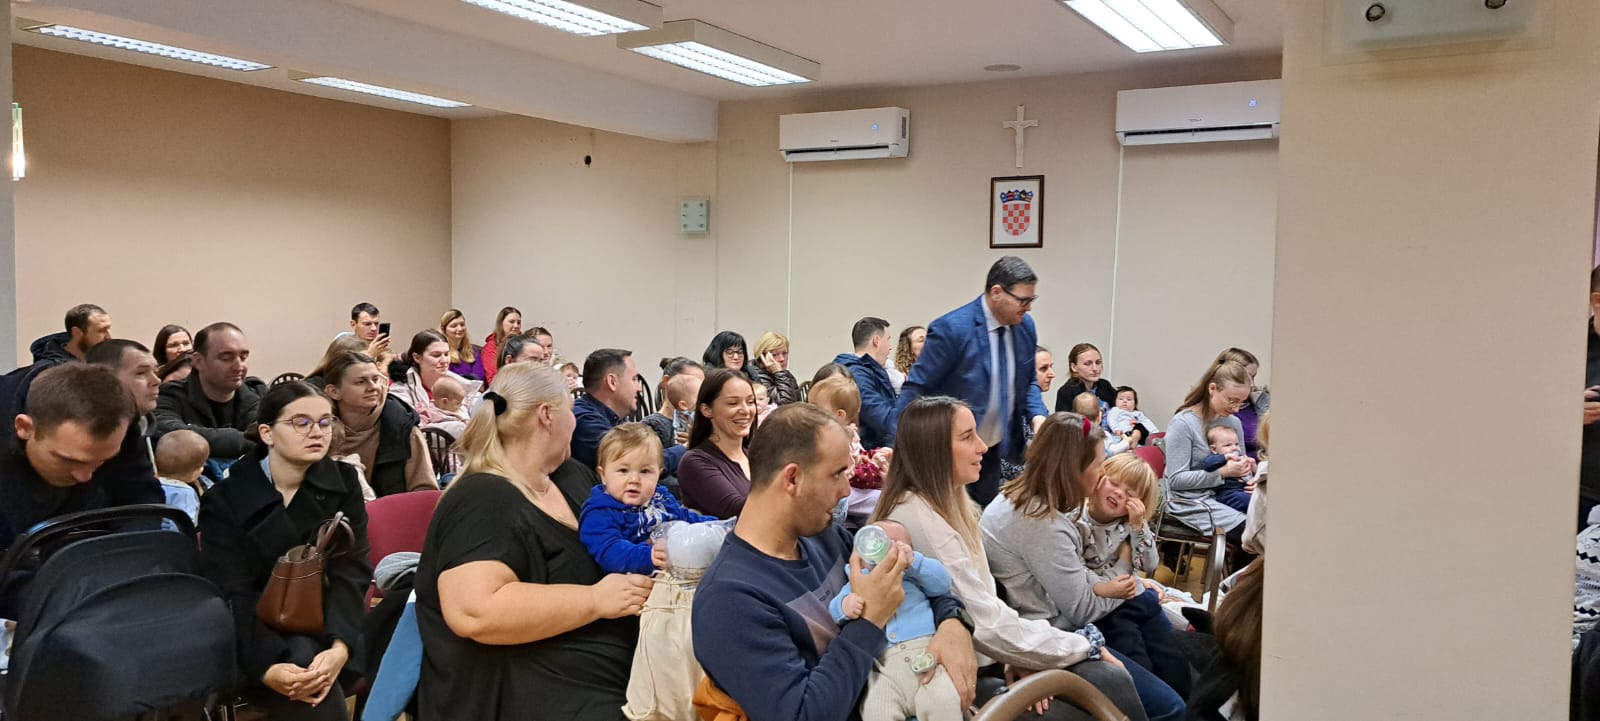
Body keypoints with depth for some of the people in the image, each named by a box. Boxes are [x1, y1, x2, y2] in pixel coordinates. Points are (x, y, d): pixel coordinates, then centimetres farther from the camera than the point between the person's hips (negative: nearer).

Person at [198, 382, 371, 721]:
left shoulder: (343, 482, 2)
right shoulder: (225, 499, -4)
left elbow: (351, 572, -8)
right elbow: (233, 595, -13)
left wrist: (339, 646, -27)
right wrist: (268, 666, -32)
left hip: (325, 625, 1)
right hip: (256, 635, -1)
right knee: (303, 659, -31)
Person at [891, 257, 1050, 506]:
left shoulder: (1025, 326, 1)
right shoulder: (951, 329, -19)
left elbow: (1028, 382, 15)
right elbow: (915, 391, -17)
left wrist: (1037, 416, -6)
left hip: (995, 450, 7)